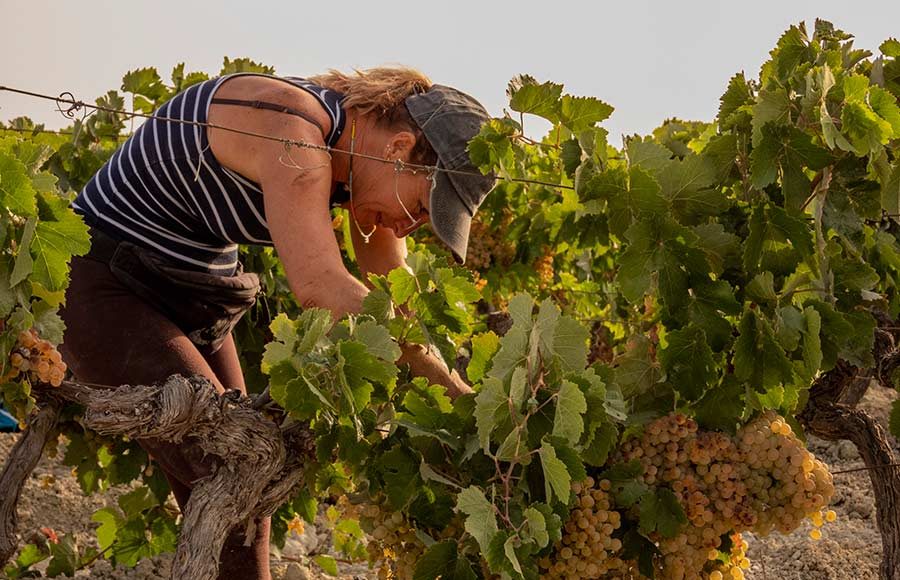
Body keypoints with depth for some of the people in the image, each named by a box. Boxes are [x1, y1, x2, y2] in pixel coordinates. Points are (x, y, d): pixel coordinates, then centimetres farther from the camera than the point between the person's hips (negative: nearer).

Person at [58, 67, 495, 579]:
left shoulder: (357, 153, -2)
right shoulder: (293, 128, -29)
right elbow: (321, 286, -41)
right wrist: (452, 392, -38)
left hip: (194, 303, 9)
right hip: (103, 287, -9)